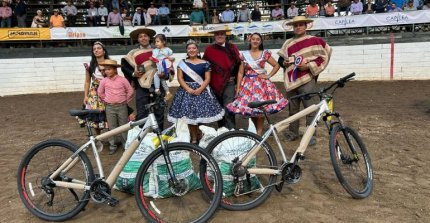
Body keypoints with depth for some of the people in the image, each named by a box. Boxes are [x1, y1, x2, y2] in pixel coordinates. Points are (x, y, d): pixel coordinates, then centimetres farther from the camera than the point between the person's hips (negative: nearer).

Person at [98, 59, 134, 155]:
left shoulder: (122, 80, -7)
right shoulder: (104, 81, -2)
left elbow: (130, 91, 2)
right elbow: (100, 92, 14)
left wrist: (125, 100, 5)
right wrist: (106, 100, 10)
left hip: (122, 106, -1)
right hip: (110, 107, 2)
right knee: (112, 127, 7)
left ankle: (125, 143, 20)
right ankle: (113, 145, 18)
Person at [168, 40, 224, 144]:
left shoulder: (204, 63, 4)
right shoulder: (182, 63, 7)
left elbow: (207, 79, 0)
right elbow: (180, 78, 0)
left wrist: (200, 89, -16)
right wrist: (188, 89, -14)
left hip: (202, 90, -1)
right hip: (186, 90, 1)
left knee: (201, 113, -5)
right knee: (189, 114, -2)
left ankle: (200, 135, 13)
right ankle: (193, 138, 8)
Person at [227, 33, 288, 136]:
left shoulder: (265, 53, 3)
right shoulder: (244, 54, 6)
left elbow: (276, 65, 10)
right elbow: (240, 73, 4)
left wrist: (268, 76, -2)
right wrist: (238, 88, -1)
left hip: (261, 83, -1)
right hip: (248, 84, 2)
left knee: (260, 109, -7)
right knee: (250, 109, 0)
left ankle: (259, 133, 3)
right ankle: (257, 130, 20)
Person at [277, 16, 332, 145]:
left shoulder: (314, 41, -1)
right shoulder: (288, 43, 12)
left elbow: (324, 56, -4)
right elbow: (280, 59, 19)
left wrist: (309, 65, -14)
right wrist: (284, 62, -4)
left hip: (307, 80, -4)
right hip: (291, 80, 5)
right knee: (293, 109, 12)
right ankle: (293, 132, 25)